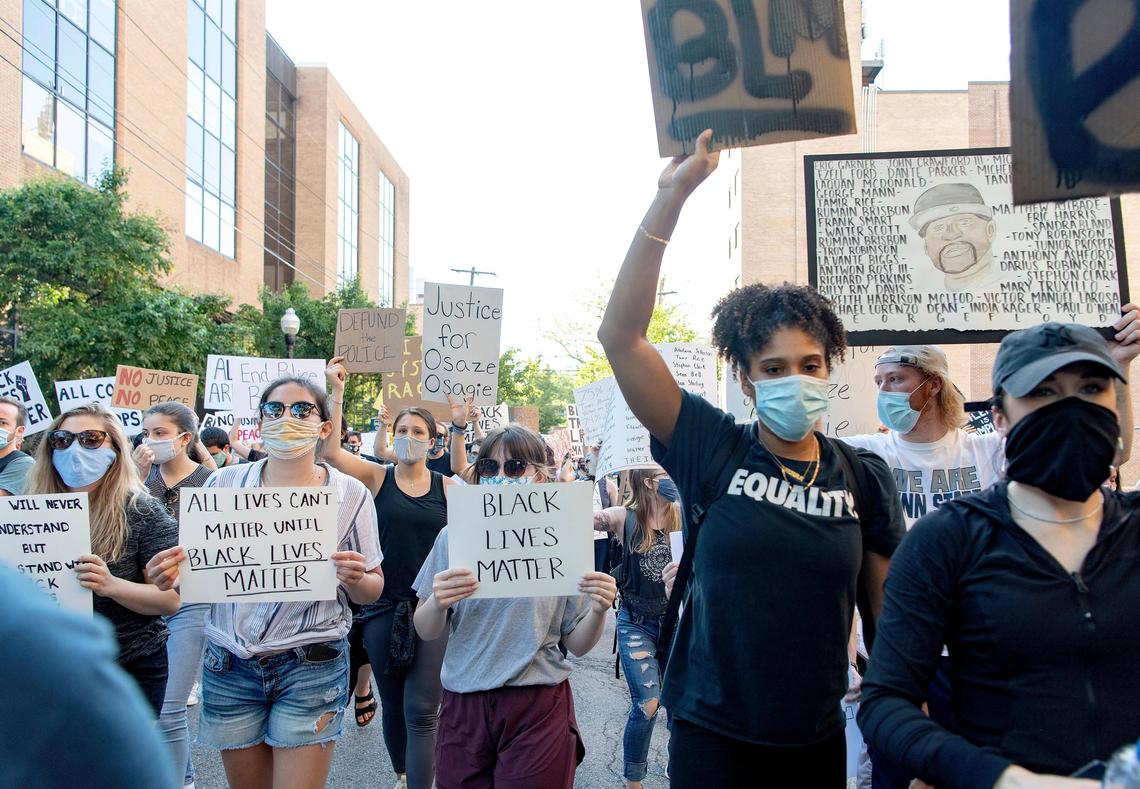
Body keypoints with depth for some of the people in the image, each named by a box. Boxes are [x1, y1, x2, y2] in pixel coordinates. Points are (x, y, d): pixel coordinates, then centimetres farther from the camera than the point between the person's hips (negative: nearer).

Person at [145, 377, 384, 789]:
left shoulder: (349, 493, -3)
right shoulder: (223, 484, 1)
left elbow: (371, 591, 3)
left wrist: (355, 578, -20)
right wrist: (171, 577, -14)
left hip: (311, 666, -2)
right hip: (230, 663, 3)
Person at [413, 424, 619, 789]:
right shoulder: (454, 536, 0)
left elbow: (577, 645, 3)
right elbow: (426, 633, 2)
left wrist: (598, 611, -17)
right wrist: (438, 603, -20)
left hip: (539, 708, -1)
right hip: (464, 705, 1)